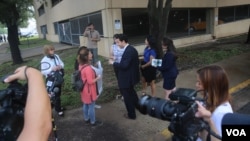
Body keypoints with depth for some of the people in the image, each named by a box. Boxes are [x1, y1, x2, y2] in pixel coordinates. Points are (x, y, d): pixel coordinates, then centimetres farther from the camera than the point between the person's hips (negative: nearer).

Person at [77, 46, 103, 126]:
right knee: (91, 106, 9)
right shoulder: (88, 68, -30)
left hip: (84, 90, 9)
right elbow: (90, 81, -26)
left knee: (85, 105, 23)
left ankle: (86, 119, 40)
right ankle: (93, 122, 25)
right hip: (89, 91, -9)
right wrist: (98, 78, -11)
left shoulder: (81, 65, -2)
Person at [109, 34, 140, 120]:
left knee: (127, 96, 7)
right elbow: (135, 62, 13)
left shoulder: (128, 51, -26)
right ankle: (138, 106, 50)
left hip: (127, 78, -10)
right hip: (131, 76, 10)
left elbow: (124, 65, -31)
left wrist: (113, 63, -19)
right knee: (131, 93, 30)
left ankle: (131, 114, 25)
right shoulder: (131, 49, 5)